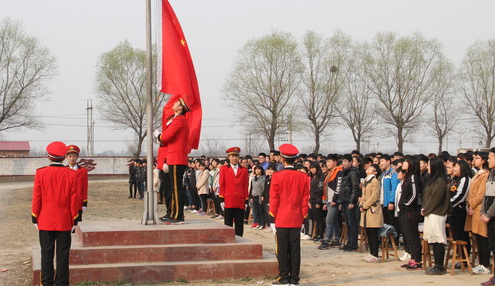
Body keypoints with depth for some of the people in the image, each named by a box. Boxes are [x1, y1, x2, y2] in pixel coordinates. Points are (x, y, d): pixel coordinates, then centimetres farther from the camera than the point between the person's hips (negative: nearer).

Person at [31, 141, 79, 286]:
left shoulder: (40, 173, -7)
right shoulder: (72, 174, -6)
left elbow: (37, 198, -3)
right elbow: (74, 200, -3)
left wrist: (35, 218, 7)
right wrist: (74, 220, 6)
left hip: (45, 221, 0)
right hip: (64, 222, 0)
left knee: (47, 254, 8)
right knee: (63, 255, 5)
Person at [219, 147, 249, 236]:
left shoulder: (244, 170, 8)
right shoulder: (224, 169, 5)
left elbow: (246, 187, 9)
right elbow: (222, 185, 4)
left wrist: (246, 201, 5)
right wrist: (222, 200, -2)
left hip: (240, 202, 1)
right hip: (228, 202, -1)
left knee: (239, 226, 4)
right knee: (228, 225, 1)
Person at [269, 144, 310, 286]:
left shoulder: (277, 176, -10)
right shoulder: (303, 177, 0)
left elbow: (274, 199, -6)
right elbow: (305, 200, 3)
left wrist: (273, 216, 3)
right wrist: (302, 216, 12)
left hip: (281, 219, -3)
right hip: (296, 220, 3)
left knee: (282, 250, 4)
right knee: (295, 249, 7)